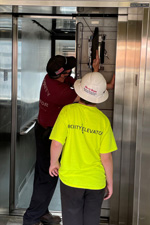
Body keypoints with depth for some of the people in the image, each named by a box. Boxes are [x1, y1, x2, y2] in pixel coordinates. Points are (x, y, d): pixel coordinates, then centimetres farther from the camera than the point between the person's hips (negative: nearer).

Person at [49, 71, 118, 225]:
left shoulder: (68, 111, -13)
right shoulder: (103, 120, -9)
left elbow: (57, 144, -15)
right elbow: (106, 157, -8)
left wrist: (54, 162, 5)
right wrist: (110, 182, 5)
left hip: (71, 179, -1)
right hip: (96, 182, 1)